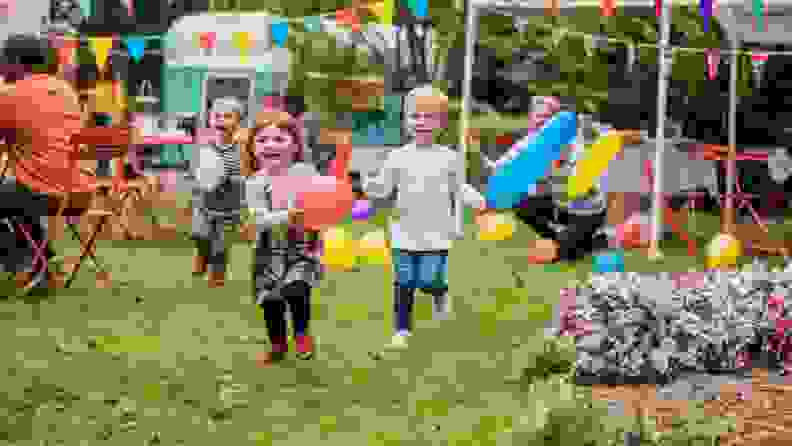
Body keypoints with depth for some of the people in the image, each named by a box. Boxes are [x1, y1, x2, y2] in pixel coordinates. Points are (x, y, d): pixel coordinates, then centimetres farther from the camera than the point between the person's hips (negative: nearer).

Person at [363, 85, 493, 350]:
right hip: (405, 234, 1)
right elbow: (384, 188, 5)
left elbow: (459, 188, 13)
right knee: (404, 283, 4)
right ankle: (402, 330, 16)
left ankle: (440, 292, 25)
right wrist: (369, 184, -15)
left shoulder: (449, 158, 3)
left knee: (429, 281, -10)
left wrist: (477, 200, -1)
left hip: (436, 234, -1)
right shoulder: (398, 157, 2)